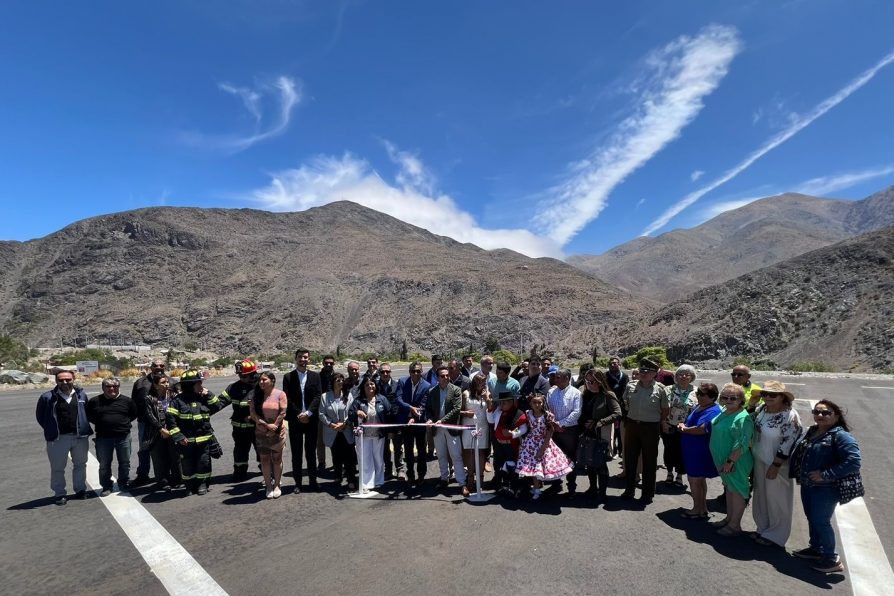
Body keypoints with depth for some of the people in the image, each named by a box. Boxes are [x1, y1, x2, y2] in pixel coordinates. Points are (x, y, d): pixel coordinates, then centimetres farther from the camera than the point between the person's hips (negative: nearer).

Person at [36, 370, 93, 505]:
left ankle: (80, 489, 30)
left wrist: (84, 429, 3)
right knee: (57, 468, 8)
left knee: (80, 465, 15)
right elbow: (40, 417, 3)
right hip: (58, 438, -2)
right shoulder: (47, 397, -7)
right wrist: (52, 431, 1)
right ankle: (59, 494, 23)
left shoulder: (81, 395, 0)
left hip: (80, 437, 2)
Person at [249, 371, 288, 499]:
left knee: (277, 459, 7)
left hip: (278, 431, -2)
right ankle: (268, 486, 16)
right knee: (264, 459, 6)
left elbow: (283, 413, -11)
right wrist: (266, 425, -14)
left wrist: (274, 426, -14)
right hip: (261, 433, 2)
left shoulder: (280, 394, -7)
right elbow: (252, 413, -7)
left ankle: (277, 485, 19)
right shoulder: (256, 395, 1)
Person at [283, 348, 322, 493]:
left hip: (311, 419, 1)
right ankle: (298, 483, 13)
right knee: (296, 453, 5)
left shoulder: (315, 376, 4)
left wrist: (308, 413, -15)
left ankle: (313, 481, 18)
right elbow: (288, 399, -5)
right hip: (295, 420, -1)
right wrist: (299, 415, -12)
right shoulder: (288, 377, 1)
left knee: (311, 452, 8)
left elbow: (318, 396, -3)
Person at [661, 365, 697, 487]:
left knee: (682, 452, 8)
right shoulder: (669, 389, -2)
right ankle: (669, 474, 29)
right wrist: (663, 422, -8)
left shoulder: (695, 392, -3)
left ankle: (679, 477, 25)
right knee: (669, 450, 12)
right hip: (668, 427, 1)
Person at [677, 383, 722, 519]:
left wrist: (684, 429, -14)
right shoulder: (698, 407, 10)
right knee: (699, 480, 19)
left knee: (694, 479, 1)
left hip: (700, 451, -10)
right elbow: (688, 422, 19)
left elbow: (702, 429, -31)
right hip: (692, 450, 10)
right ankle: (703, 508, 33)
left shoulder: (713, 411, -20)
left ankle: (698, 510, 16)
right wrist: (683, 426, -5)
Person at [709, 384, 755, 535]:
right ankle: (729, 518, 35)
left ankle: (735, 525, 16)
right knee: (729, 488, 20)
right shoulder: (724, 413, 6)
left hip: (736, 462, -9)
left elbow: (742, 444, -25)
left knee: (737, 491, 4)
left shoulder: (743, 418, -21)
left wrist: (730, 461, -24)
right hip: (723, 460, 9)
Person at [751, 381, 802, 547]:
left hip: (776, 465, -7)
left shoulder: (790, 416, -22)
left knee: (776, 499, 8)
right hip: (760, 461, 7)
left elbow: (787, 444, -21)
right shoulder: (761, 410, 1)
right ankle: (763, 528, 35)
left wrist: (775, 466, -19)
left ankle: (776, 534, 26)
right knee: (761, 496, 18)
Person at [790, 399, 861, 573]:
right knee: (812, 519, 19)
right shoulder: (811, 432, 7)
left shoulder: (841, 436, -17)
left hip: (826, 489, -8)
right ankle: (815, 549, 37)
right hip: (807, 485, 8)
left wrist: (826, 474, -25)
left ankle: (831, 559, 18)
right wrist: (800, 474, 9)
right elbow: (799, 453, 20)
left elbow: (853, 462, -27)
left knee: (821, 521, 2)